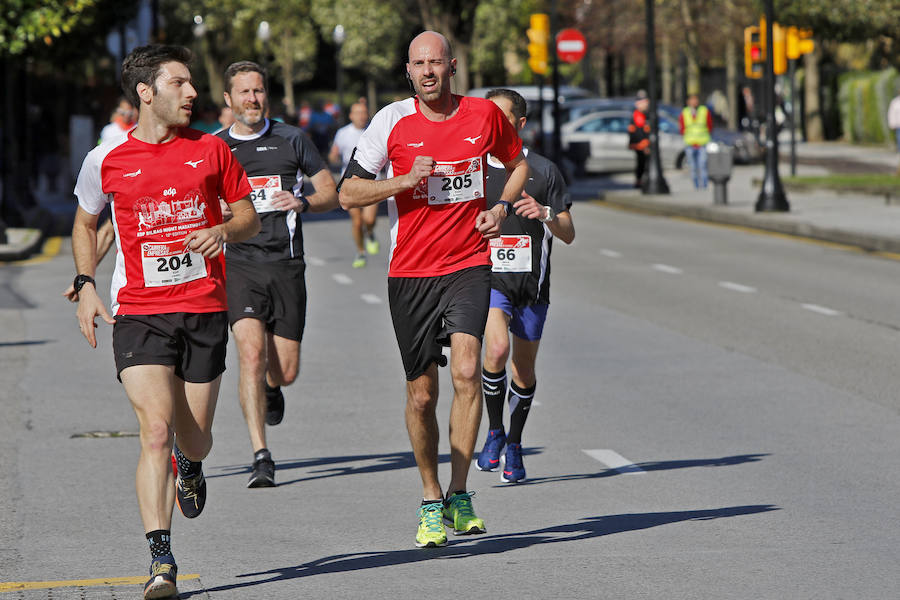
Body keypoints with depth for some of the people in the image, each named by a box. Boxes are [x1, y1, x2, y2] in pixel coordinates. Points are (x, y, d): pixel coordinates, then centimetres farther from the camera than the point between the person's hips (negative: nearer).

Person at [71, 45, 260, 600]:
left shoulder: (210, 150, 4)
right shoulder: (106, 160, 1)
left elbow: (250, 217, 12)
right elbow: (85, 221, 19)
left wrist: (224, 230, -11)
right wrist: (85, 285, 8)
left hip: (204, 310, 2)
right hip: (137, 314, -2)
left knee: (194, 438, 8)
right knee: (156, 429, -17)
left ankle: (191, 468, 49)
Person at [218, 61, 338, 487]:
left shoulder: (292, 140, 7)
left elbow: (331, 193, 10)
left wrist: (302, 202, -10)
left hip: (286, 264, 1)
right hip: (238, 264, -1)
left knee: (285, 370, 2)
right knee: (251, 354, -19)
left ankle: (271, 389, 42)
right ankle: (261, 457, -18)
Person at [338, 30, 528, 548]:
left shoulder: (484, 115, 1)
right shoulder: (392, 121, -3)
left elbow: (519, 163, 21)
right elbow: (348, 193, -1)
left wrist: (503, 207, 2)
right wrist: (405, 181, -15)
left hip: (469, 264, 0)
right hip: (411, 272, 0)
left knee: (466, 369, -21)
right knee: (421, 395, 5)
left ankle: (459, 496, -12)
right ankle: (431, 501, 23)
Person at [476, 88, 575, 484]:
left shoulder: (543, 171, 4)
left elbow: (568, 235, 3)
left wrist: (545, 213, -15)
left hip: (531, 281, 1)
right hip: (487, 277, -1)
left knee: (524, 369, 7)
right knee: (496, 348, -25)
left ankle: (513, 447, 27)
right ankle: (494, 432, -6)